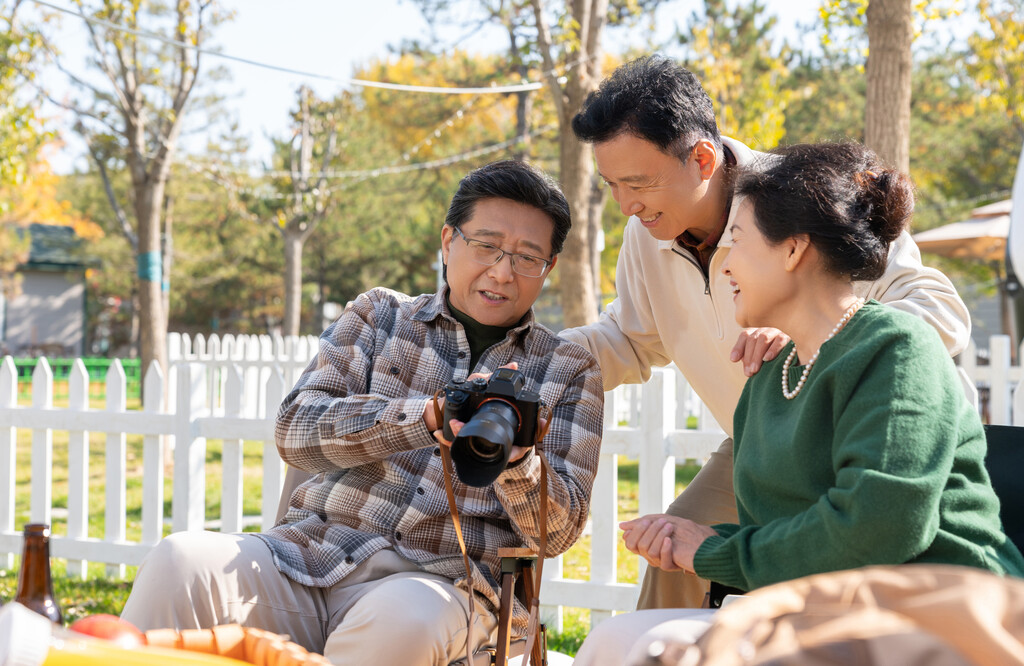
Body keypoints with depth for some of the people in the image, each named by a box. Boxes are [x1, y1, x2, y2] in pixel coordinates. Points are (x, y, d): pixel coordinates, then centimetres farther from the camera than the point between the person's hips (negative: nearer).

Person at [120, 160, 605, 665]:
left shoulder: (568, 372, 13)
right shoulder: (379, 316, 15)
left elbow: (556, 532, 4)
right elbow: (297, 430, -1)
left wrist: (516, 457, -19)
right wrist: (429, 416, -17)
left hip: (436, 577, -1)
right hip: (310, 552, 2)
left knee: (399, 623, -38)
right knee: (180, 562, -28)